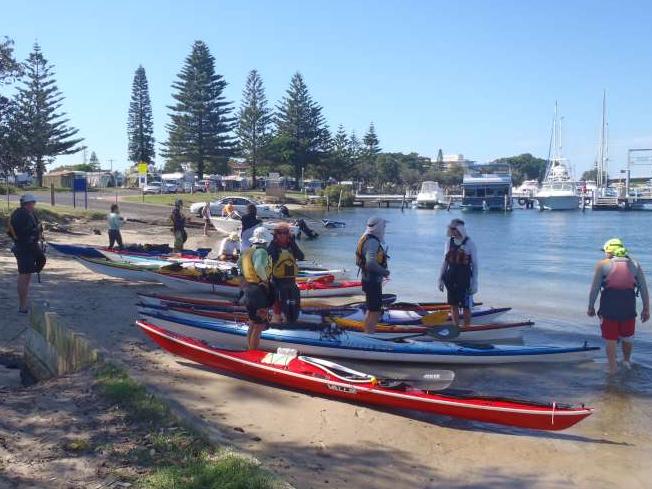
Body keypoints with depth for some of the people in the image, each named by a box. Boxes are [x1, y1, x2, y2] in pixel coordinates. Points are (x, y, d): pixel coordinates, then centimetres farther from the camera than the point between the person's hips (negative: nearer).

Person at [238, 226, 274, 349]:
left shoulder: (246, 251, 9)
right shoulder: (261, 251, -18)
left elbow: (239, 264, 26)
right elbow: (259, 267, -36)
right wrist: (265, 279, -20)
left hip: (247, 289, 9)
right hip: (259, 291, -9)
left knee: (253, 325, 21)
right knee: (259, 326, -2)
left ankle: (250, 352, 32)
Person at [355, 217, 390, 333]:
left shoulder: (366, 239, 9)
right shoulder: (373, 242, -22)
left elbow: (358, 261, 16)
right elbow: (371, 263, -33)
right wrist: (385, 272, -18)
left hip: (368, 279, 10)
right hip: (373, 282, -10)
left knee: (371, 311, 21)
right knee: (375, 313, -3)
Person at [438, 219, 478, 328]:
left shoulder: (469, 243, -8)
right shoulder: (449, 242, 6)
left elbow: (475, 265, -6)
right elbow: (445, 261, 13)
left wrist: (474, 283, -8)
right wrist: (441, 279, 10)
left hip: (465, 278, -5)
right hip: (451, 278, 5)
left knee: (466, 306, 0)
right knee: (453, 305, 10)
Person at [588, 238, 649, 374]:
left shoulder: (603, 265, -2)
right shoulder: (635, 265, 7)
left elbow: (594, 289, -6)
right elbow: (644, 289, 4)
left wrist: (591, 307, 3)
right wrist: (646, 309, 10)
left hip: (609, 308, -3)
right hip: (629, 308, 3)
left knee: (610, 340, 11)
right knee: (627, 337, 24)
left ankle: (613, 368, 15)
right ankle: (627, 361, 43)